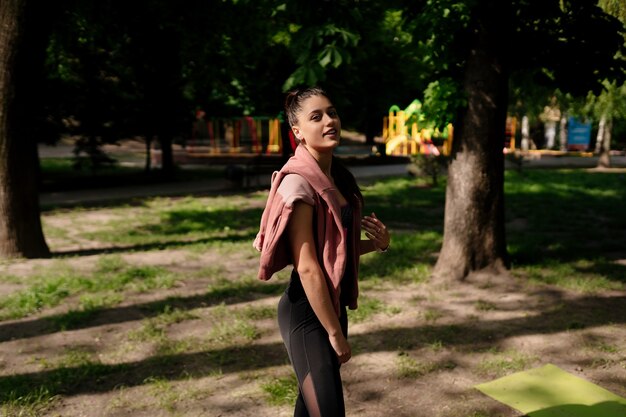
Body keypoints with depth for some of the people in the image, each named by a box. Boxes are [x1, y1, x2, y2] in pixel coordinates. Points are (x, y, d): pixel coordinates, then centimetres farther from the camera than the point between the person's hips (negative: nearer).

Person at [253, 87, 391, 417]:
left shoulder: (338, 176, 7)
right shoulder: (299, 182, -19)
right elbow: (307, 267, -22)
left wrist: (377, 242, -1)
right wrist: (335, 333, -18)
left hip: (332, 304, 9)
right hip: (307, 311, -8)